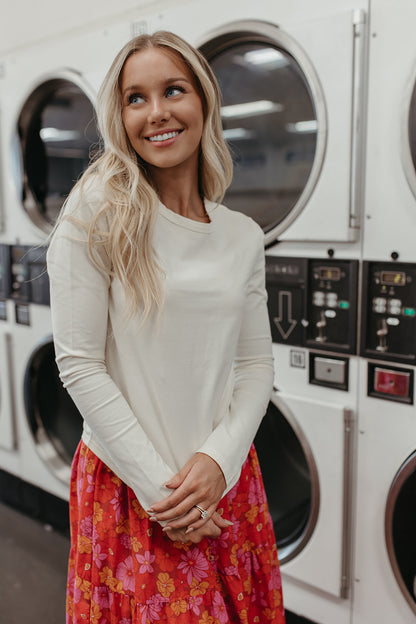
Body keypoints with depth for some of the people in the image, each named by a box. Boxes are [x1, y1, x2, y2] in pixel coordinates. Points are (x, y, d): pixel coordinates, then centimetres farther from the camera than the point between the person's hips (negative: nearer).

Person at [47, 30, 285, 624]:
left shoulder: (243, 236, 2)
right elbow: (79, 363, -13)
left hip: (225, 480, 4)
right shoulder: (97, 213, -11)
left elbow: (256, 363, 4)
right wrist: (158, 485, -13)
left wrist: (220, 459, -11)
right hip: (126, 482, -3)